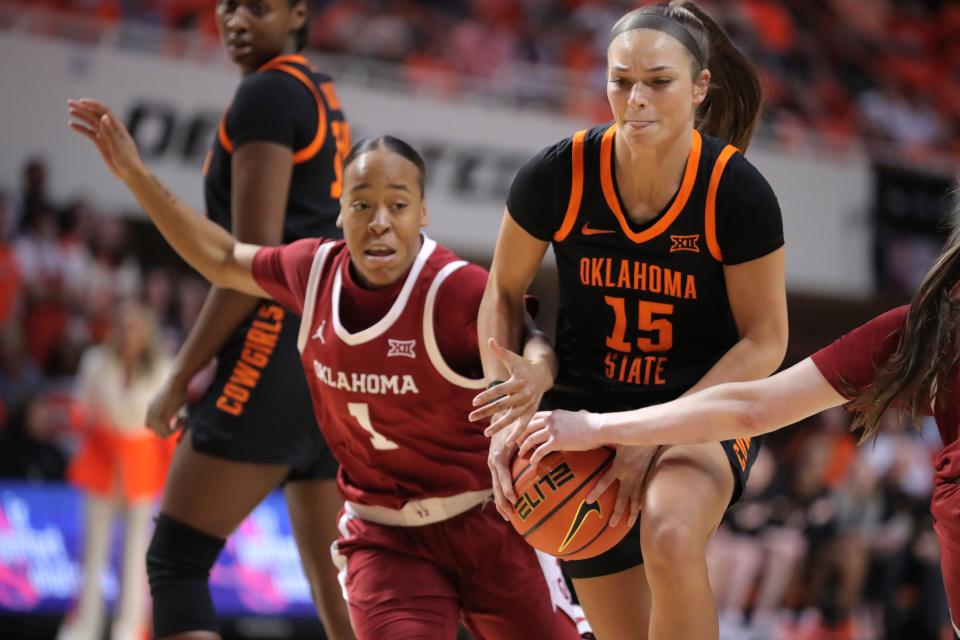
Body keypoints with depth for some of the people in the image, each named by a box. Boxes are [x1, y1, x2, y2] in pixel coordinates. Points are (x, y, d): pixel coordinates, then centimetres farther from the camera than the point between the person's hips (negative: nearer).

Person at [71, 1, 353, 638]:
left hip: (281, 347, -9)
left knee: (174, 561, -8)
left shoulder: (265, 93, -7)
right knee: (333, 579, 8)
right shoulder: (324, 97, 21)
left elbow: (254, 258, -13)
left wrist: (180, 377, -10)